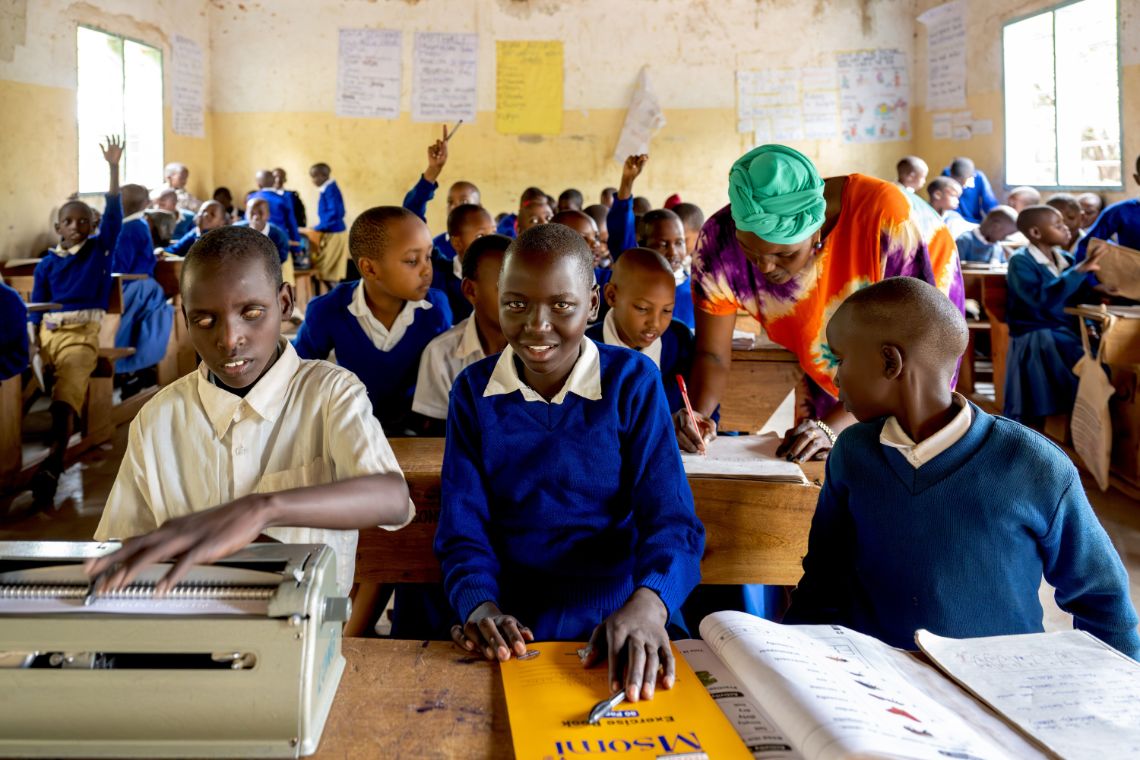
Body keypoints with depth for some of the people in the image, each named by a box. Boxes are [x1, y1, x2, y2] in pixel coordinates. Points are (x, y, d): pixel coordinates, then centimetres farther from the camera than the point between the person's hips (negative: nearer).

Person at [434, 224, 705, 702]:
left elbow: (672, 518, -10)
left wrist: (647, 604, -32)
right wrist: (480, 607, -23)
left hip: (620, 620, -1)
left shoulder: (633, 380, -2)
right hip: (511, 628, 1)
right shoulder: (473, 391, 3)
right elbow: (463, 528, 0)